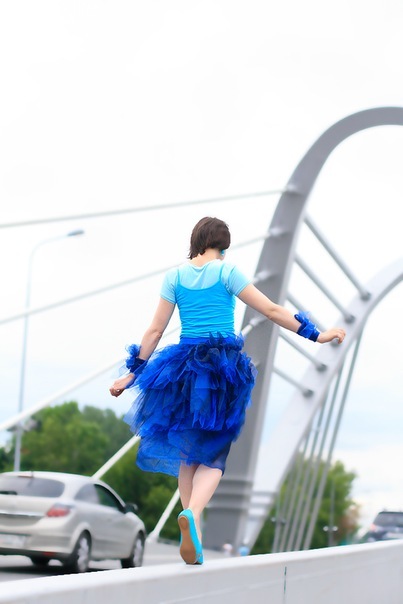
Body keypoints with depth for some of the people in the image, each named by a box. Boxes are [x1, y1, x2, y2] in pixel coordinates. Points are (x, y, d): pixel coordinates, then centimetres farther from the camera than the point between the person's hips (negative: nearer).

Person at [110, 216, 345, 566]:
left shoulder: (175, 276, 6)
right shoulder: (226, 272, -2)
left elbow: (156, 330, 6)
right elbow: (272, 310, -2)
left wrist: (133, 373, 13)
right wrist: (315, 335, 5)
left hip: (184, 365, 3)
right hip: (224, 366, -3)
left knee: (187, 454, 13)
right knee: (213, 455, 2)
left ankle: (193, 543, 11)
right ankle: (192, 514, -27)